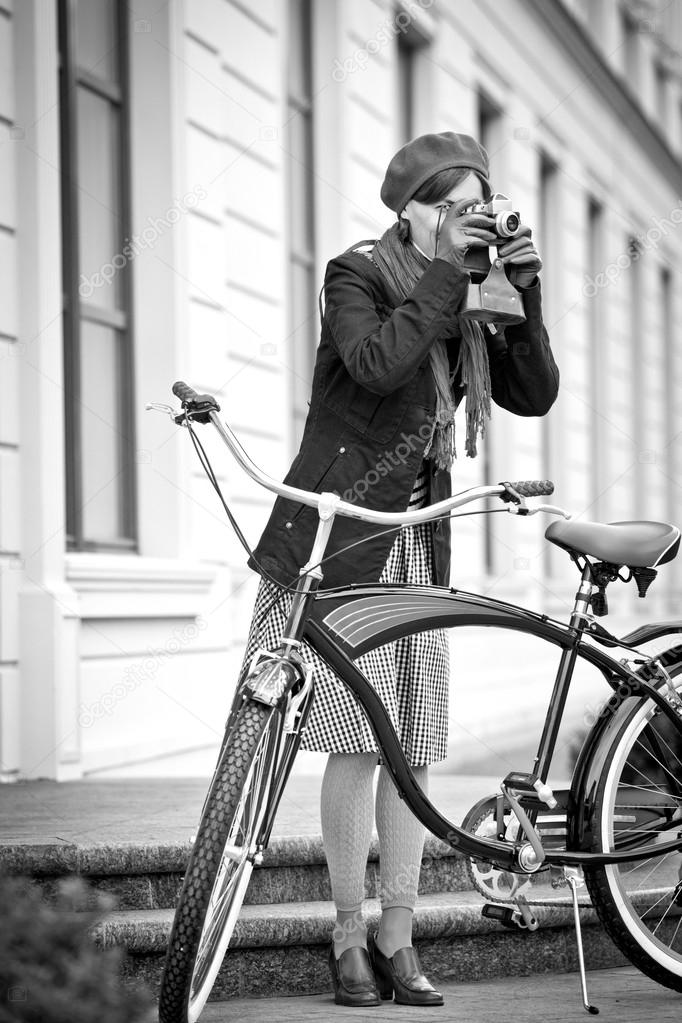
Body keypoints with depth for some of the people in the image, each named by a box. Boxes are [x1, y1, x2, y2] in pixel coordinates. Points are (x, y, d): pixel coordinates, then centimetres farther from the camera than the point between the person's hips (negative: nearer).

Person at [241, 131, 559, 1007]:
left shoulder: (463, 307, 14)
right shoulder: (357, 274, -3)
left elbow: (535, 394, 5)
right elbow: (375, 363, -23)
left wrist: (523, 293, -5)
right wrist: (446, 272, -18)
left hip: (418, 540, 5)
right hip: (339, 532, -5)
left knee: (413, 747, 2)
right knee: (359, 743, -8)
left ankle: (396, 938, 9)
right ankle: (350, 936, 3)